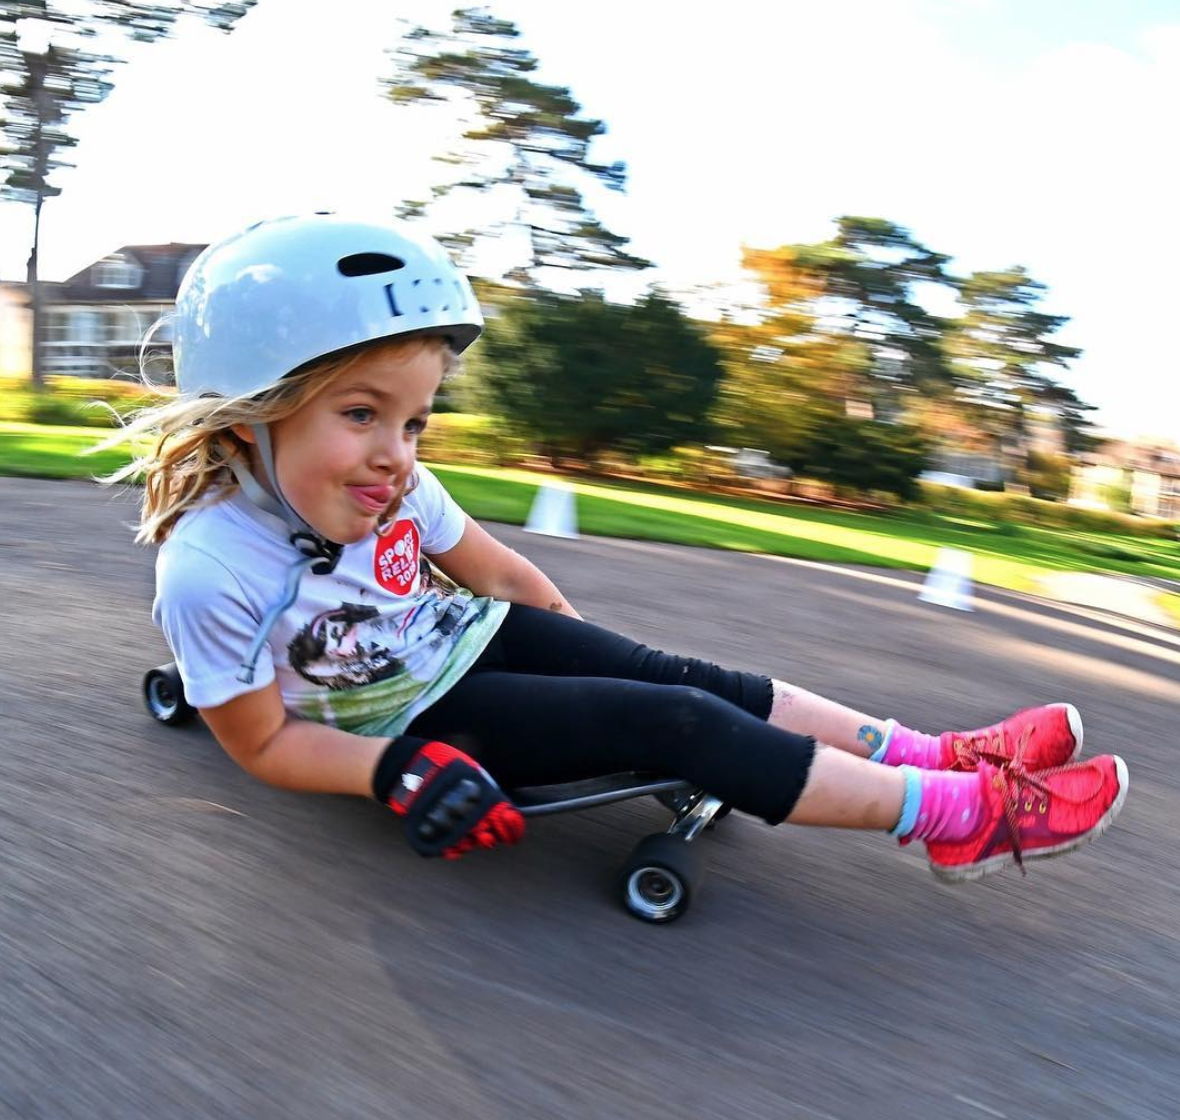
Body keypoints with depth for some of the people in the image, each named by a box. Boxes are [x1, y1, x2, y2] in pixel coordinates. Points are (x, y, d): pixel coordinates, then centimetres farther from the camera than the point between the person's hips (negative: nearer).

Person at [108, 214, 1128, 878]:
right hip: (418, 720, -6)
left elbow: (491, 569, 2)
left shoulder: (393, 484, -14)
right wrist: (402, 768, -29)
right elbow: (264, 742, -17)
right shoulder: (210, 571, -29)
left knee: (675, 675, -7)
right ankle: (962, 816, -9)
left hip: (465, 641, 6)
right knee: (670, 722, -17)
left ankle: (923, 752, 5)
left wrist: (583, 646, 10)